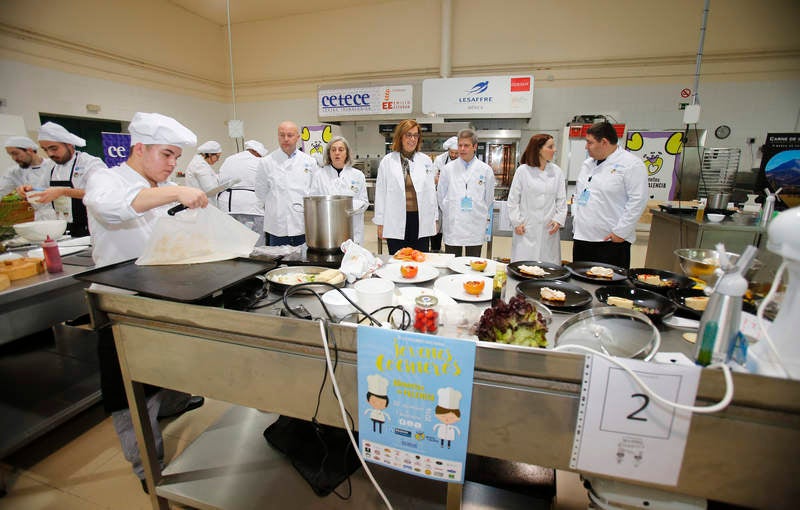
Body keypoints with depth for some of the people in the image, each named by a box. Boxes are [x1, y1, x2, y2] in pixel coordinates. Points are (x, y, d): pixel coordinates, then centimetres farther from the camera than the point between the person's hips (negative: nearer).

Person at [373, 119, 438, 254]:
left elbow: (431, 191, 11)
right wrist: (380, 223, 1)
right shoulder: (387, 161, 2)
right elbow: (381, 193, 3)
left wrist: (434, 219, 9)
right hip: (396, 221, -1)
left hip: (421, 221, 2)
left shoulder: (426, 161, 8)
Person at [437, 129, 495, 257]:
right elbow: (441, 195, 10)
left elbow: (489, 199, 11)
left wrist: (481, 216, 11)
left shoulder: (486, 170, 3)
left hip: (475, 228, 0)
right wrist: (450, 214, 9)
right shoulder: (448, 168, 3)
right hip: (452, 227, 0)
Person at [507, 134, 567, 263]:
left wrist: (558, 220, -2)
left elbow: (561, 200, 9)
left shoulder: (557, 171, 6)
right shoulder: (523, 170, -2)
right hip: (526, 230, -2)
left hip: (549, 230, 3)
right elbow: (513, 199, 0)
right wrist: (516, 222, -4)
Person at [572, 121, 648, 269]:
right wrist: (577, 222, 11)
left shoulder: (631, 164, -8)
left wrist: (620, 232, -15)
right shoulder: (587, 164, 15)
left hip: (612, 241, -6)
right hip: (582, 238, 7)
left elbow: (637, 201, -13)